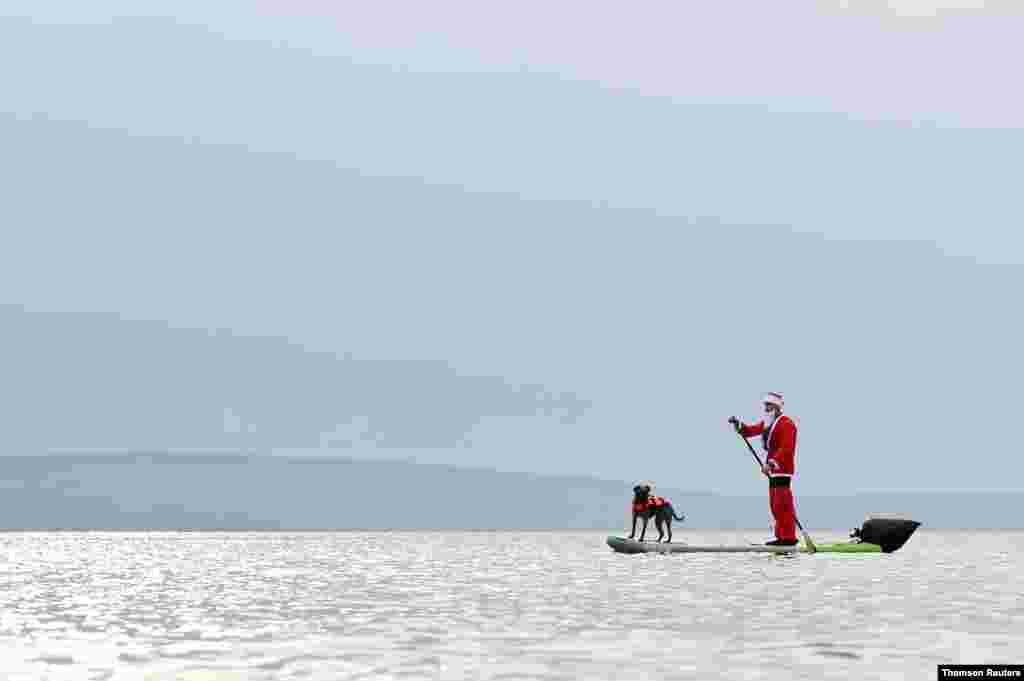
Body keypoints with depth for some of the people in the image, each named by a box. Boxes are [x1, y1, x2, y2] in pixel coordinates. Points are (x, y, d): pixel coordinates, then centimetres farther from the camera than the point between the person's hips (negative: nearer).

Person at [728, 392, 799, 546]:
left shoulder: (786, 423, -13)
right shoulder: (767, 423, 17)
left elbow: (786, 448, -23)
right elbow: (750, 431, 19)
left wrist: (771, 463, -30)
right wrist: (737, 424, 0)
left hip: (783, 469, -10)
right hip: (773, 468, 10)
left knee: (783, 504, -13)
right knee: (775, 505, 12)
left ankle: (789, 537, -12)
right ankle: (781, 536, 19)